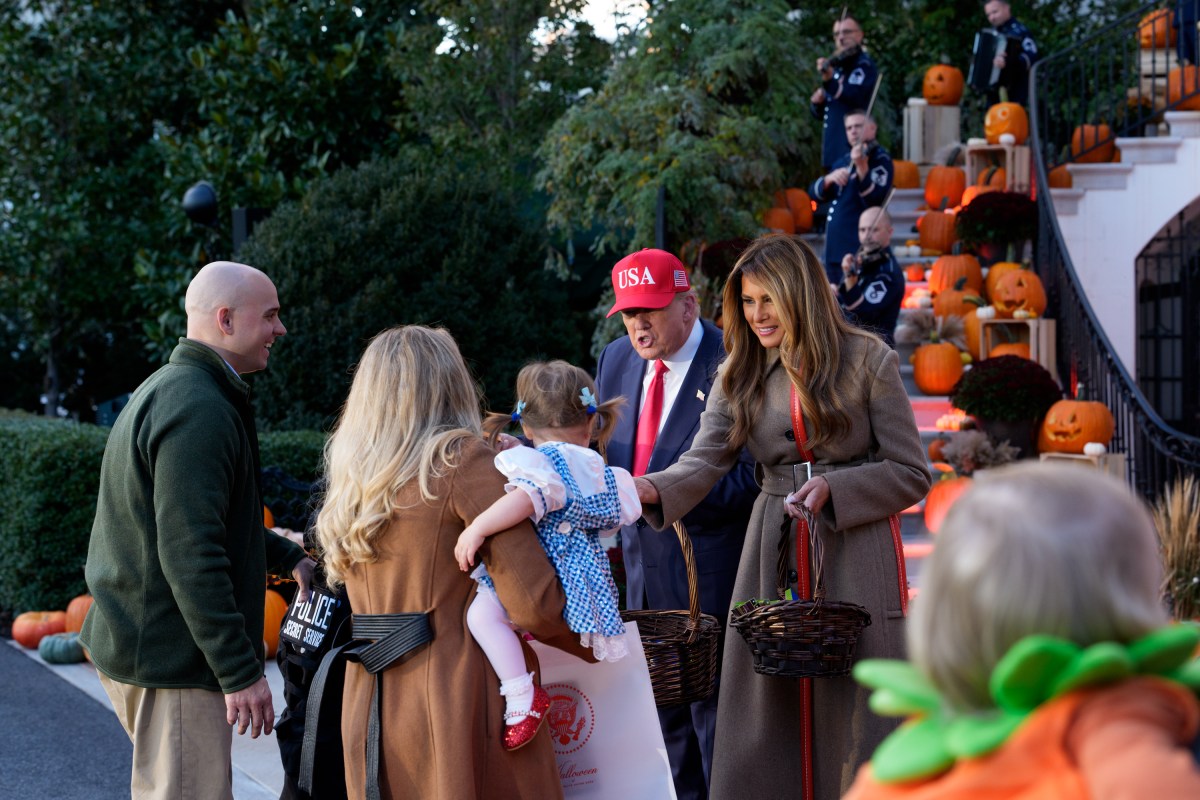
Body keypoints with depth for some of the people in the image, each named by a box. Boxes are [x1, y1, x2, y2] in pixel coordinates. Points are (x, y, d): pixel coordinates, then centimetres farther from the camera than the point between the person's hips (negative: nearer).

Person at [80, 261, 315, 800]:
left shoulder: (167, 390, 15)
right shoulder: (200, 410, -20)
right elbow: (190, 555, -25)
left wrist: (287, 557, 28)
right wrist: (241, 671, -23)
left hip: (134, 642, 11)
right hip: (170, 656, -11)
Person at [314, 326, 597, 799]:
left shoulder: (351, 476, 9)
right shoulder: (463, 460, -10)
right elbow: (533, 602, -15)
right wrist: (595, 646, 4)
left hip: (368, 709, 7)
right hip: (460, 702, -6)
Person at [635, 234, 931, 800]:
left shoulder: (867, 360, -2)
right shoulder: (739, 374, 7)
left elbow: (912, 475, -1)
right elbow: (703, 463, -6)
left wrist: (834, 489, -15)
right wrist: (652, 489, -26)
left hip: (857, 551, -3)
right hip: (773, 551, 3)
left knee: (857, 712, -1)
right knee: (767, 709, 2)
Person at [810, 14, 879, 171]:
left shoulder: (864, 65, -4)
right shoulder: (838, 67, 22)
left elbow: (854, 96, -24)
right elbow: (819, 113, 24)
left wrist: (829, 81, -39)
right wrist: (817, 102, 1)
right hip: (834, 150, 9)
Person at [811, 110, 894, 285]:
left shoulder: (880, 159, -6)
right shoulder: (844, 161, 18)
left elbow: (876, 200, -21)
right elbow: (817, 192, 12)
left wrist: (861, 167, -33)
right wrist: (829, 178, -9)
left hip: (860, 250, -8)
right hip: (834, 246, 8)